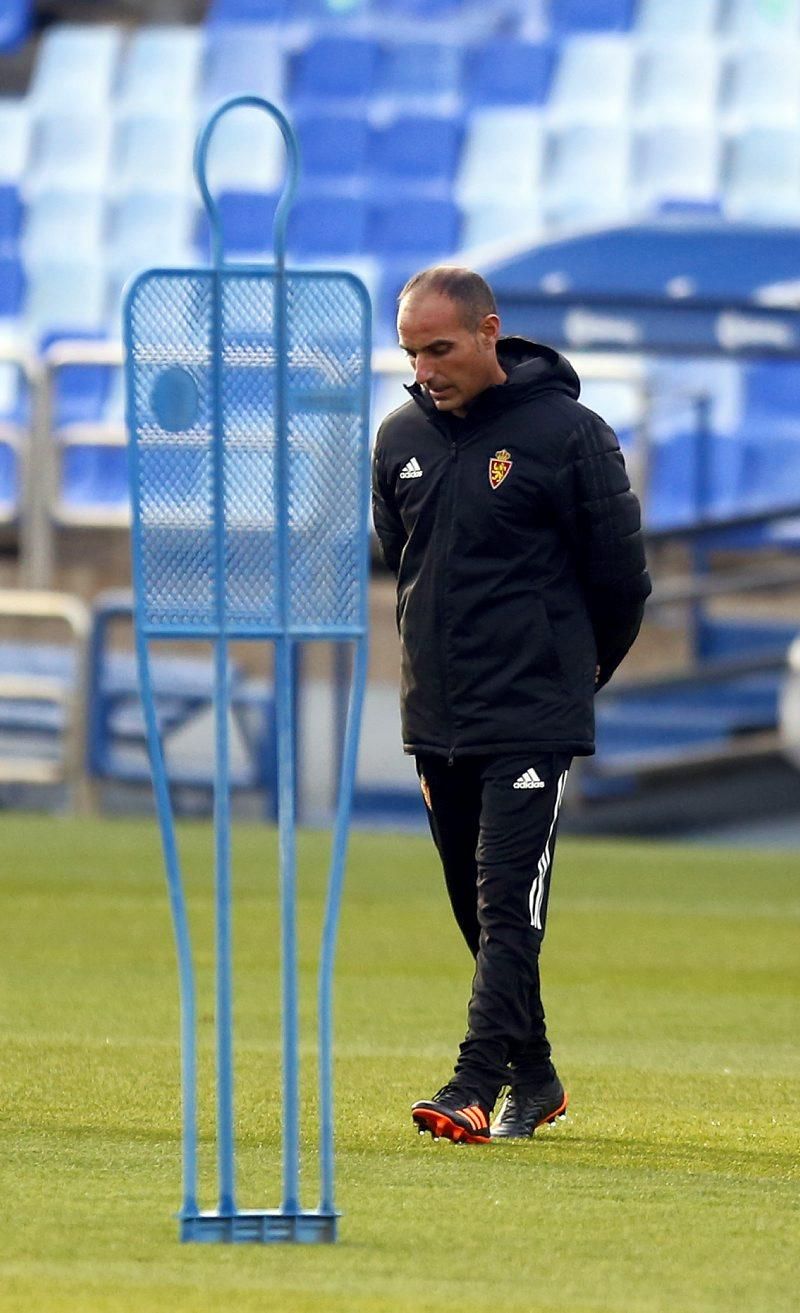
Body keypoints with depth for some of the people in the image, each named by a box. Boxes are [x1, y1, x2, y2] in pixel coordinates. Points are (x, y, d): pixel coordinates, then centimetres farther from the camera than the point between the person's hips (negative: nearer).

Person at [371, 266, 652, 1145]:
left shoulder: (566, 434, -9)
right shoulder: (401, 440, 7)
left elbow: (621, 576, -1)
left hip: (533, 720, -6)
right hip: (435, 717, 6)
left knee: (509, 907, -13)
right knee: (478, 910, 11)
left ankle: (478, 1086, -19)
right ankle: (533, 1080, 22)